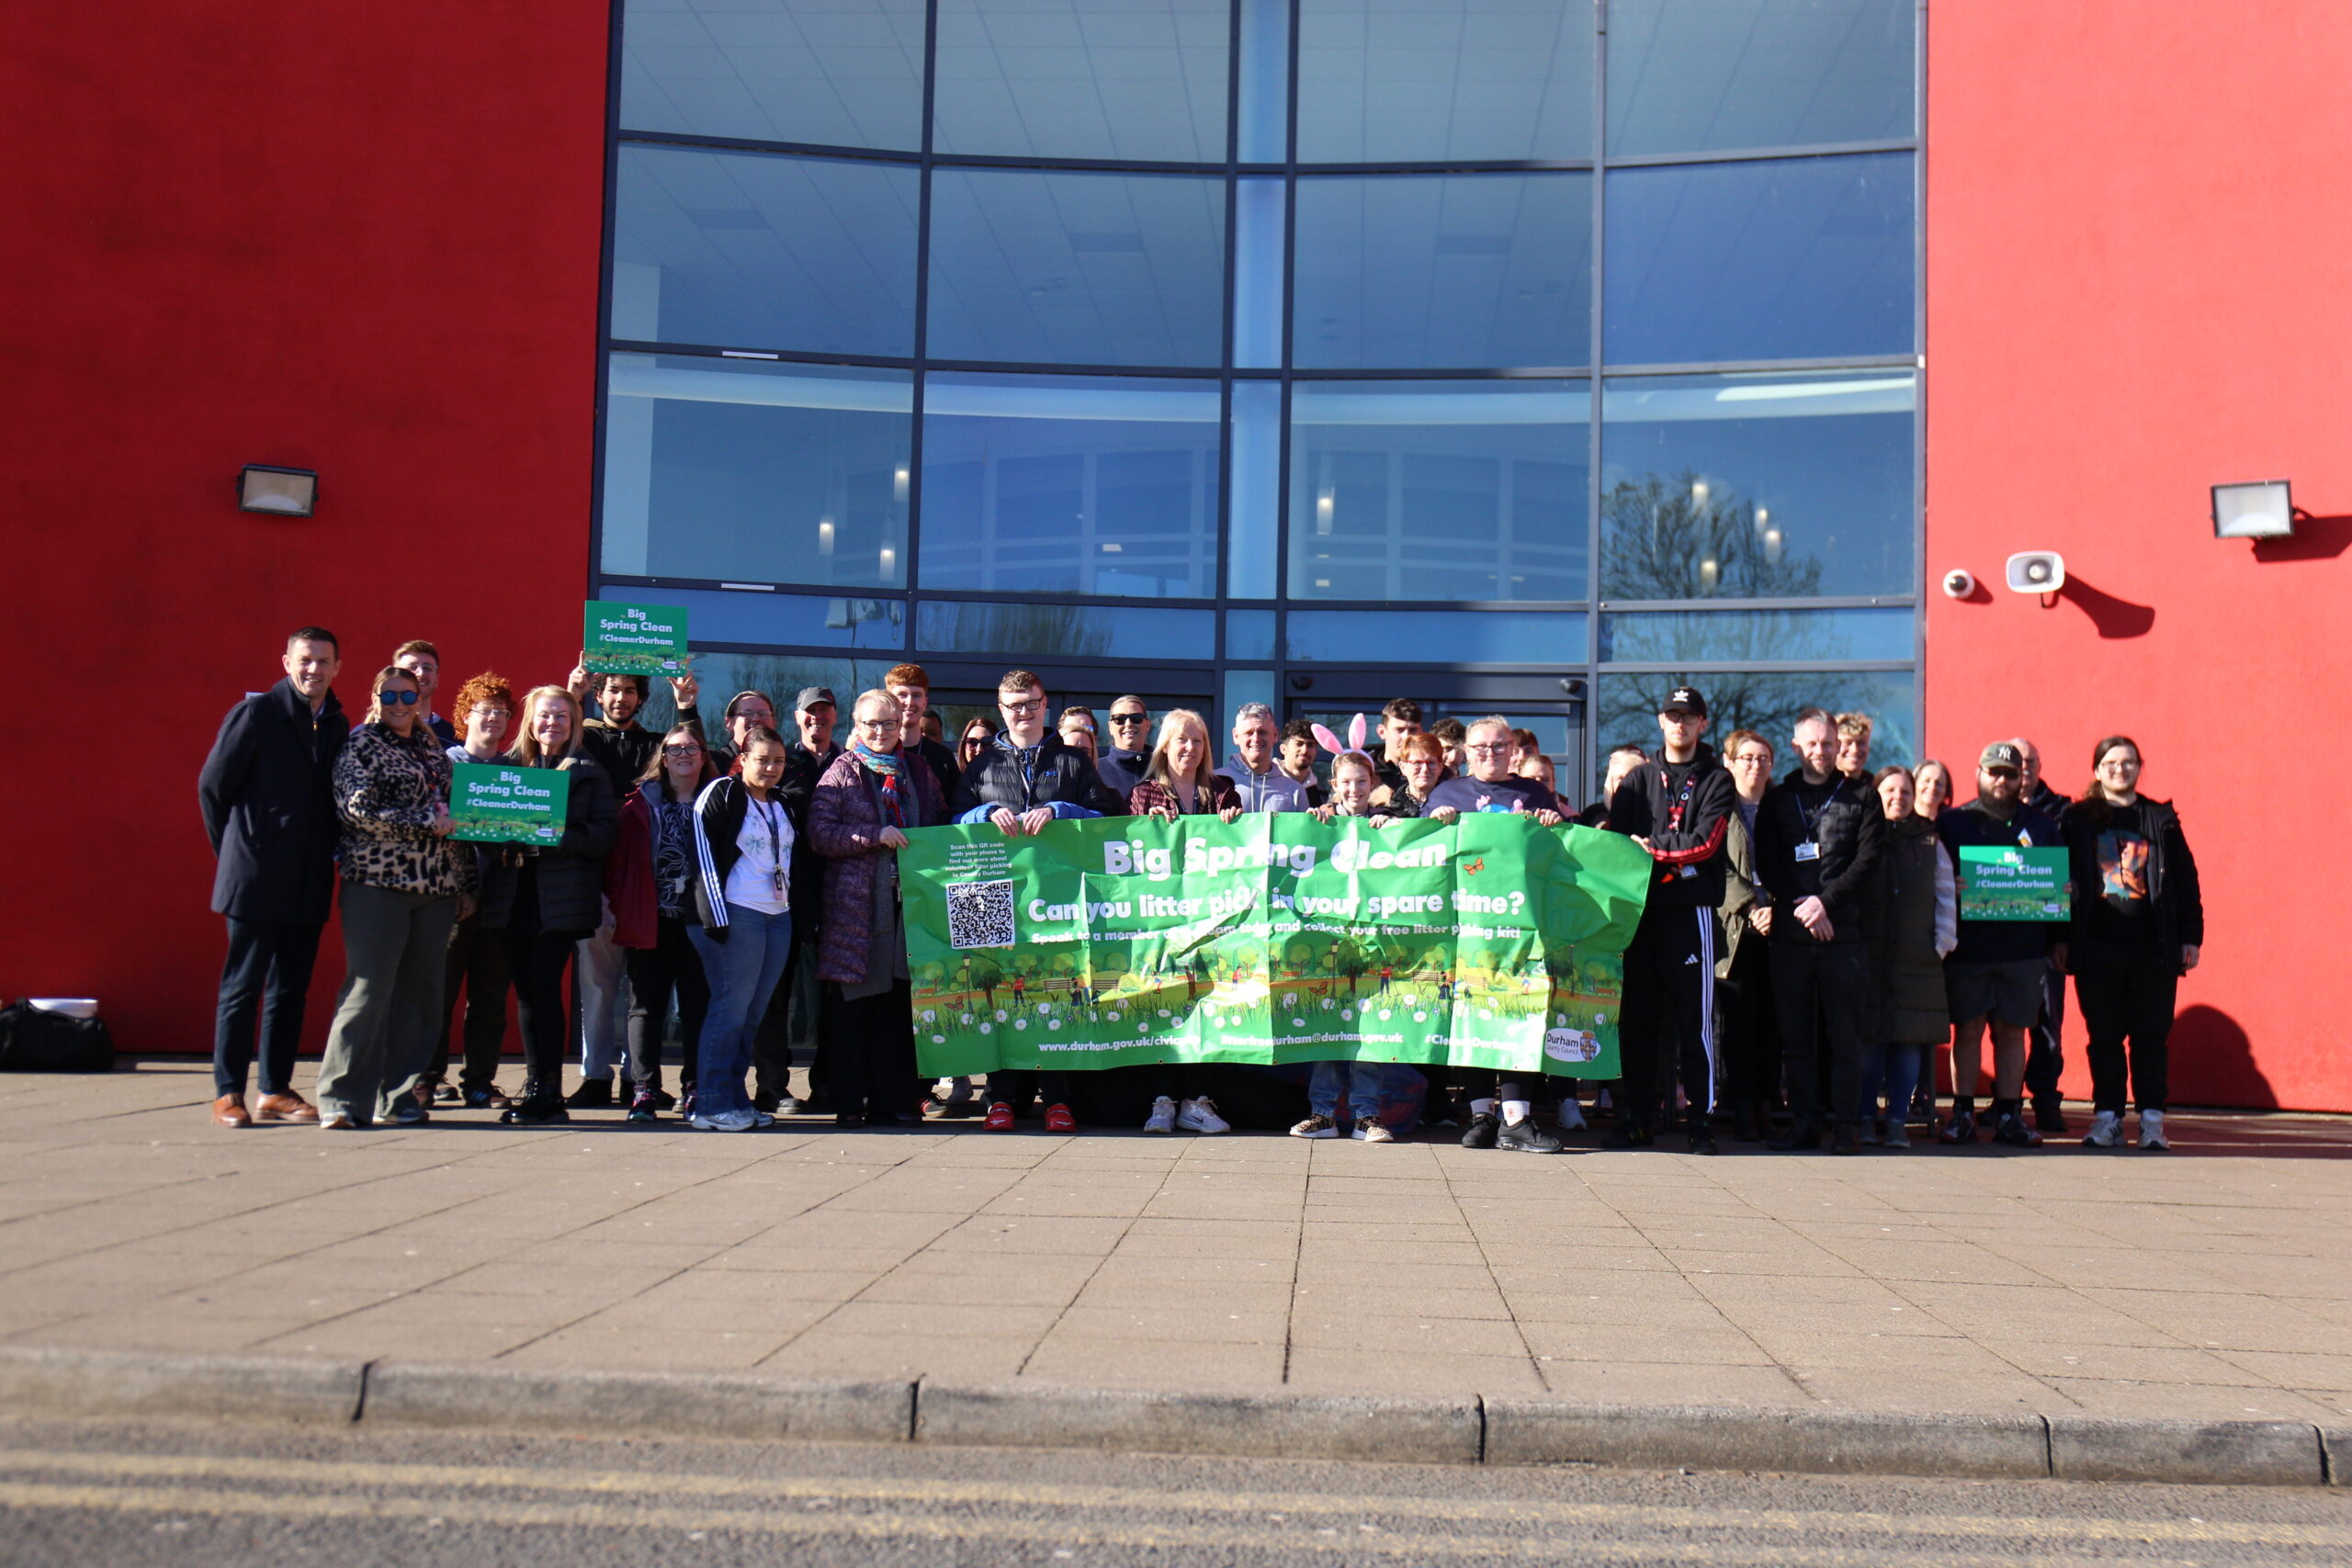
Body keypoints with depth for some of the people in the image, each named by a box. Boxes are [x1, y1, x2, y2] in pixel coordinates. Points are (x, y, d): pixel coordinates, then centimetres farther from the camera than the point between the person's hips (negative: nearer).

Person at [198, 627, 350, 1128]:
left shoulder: (338, 725, 10)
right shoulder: (255, 713, -5)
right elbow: (212, 786, -1)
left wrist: (327, 849, 5)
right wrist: (235, 851, 2)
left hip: (309, 882, 5)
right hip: (257, 878, -5)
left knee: (291, 989, 9)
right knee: (242, 987, 1)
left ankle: (276, 1091, 17)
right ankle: (228, 1093, 8)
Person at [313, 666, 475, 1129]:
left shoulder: (431, 747, 19)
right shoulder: (361, 744, 2)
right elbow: (357, 809, -11)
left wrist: (466, 882, 21)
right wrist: (425, 822, -12)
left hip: (435, 888, 6)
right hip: (378, 884, -6)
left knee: (421, 992, 5)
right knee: (369, 990, -10)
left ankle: (398, 1095, 12)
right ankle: (342, 1099, -5)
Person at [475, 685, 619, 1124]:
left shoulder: (588, 772, 5)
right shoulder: (508, 765, 16)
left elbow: (605, 833, -4)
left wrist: (559, 838, -19)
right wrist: (503, 840, -8)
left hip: (561, 898, -4)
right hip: (512, 897, 4)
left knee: (544, 987, -9)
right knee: (525, 990, 5)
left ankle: (544, 1093, -4)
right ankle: (537, 1088, 12)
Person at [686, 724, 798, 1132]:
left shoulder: (783, 804, 19)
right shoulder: (721, 795, -3)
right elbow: (705, 856, -8)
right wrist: (715, 916, -14)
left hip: (778, 916, 7)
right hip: (736, 914, -7)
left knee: (753, 1013, 8)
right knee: (731, 1009, -8)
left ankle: (736, 1100, 14)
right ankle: (711, 1106, -4)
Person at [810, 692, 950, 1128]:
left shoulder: (919, 769, 17)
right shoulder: (841, 772, 5)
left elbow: (942, 825, 25)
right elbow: (819, 834, -4)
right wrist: (876, 836, -13)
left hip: (909, 901, 3)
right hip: (855, 903, -3)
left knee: (899, 1004, 1)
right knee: (851, 1008, -3)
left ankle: (893, 1102, 8)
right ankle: (849, 1103, 4)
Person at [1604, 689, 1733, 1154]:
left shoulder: (1716, 781, 9)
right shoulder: (1638, 780, 18)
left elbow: (1705, 843, -4)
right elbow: (1615, 839, 7)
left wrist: (1655, 851, -8)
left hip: (1691, 908, -3)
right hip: (1641, 908, 3)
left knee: (1695, 1019, -4)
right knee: (1637, 1019, 4)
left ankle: (1700, 1120, 1)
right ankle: (1637, 1119, 9)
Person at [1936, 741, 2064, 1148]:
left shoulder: (2040, 826, 12)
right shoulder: (1952, 822, 6)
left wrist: (2058, 939, 8)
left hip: (2024, 947, 2)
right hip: (1968, 945, -2)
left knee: (2012, 1031, 5)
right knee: (1967, 1029, 1)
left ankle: (2009, 1115, 11)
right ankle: (1962, 1115, 6)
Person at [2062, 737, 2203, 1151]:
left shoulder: (2161, 819, 10)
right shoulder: (2078, 820, 7)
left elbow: (2185, 880, 10)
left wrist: (2191, 936, 4)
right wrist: (2061, 939, 0)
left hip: (2153, 946, 0)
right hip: (2097, 946, 0)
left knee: (2151, 1036, 2)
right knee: (2104, 1036, 3)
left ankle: (2152, 1121, 7)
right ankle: (2107, 1117, 9)